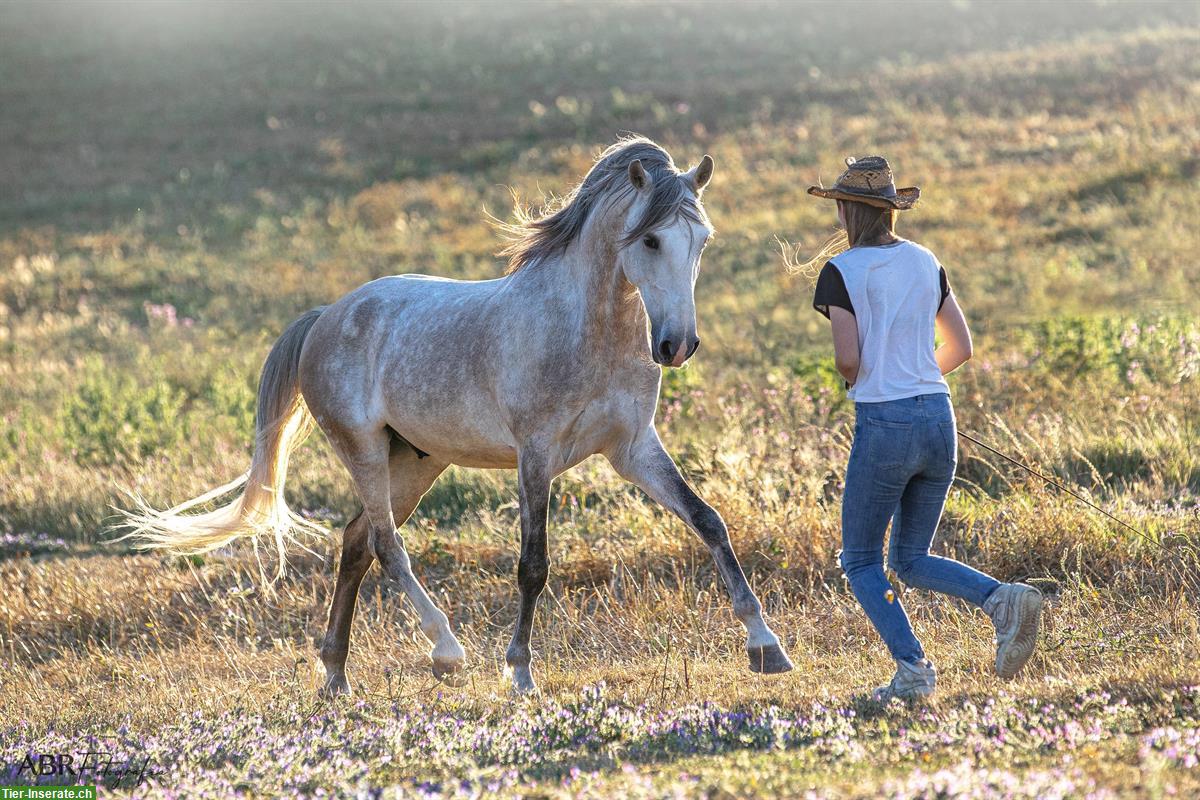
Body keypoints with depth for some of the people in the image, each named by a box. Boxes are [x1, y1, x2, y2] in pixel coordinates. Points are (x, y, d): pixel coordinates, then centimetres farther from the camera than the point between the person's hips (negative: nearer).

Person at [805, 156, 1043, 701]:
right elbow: (960, 348, 12)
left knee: (861, 562, 9)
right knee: (912, 561, 16)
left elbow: (848, 359, -15)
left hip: (883, 427, -6)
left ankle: (912, 667, -8)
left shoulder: (841, 271, -7)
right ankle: (1004, 599, -10)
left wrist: (847, 374, 8)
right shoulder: (925, 263, 10)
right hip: (939, 417, 6)